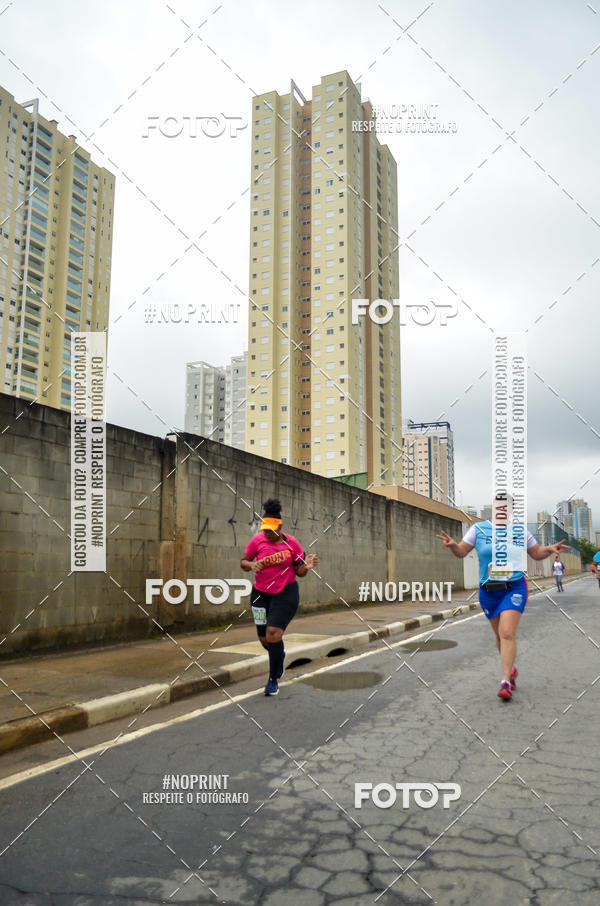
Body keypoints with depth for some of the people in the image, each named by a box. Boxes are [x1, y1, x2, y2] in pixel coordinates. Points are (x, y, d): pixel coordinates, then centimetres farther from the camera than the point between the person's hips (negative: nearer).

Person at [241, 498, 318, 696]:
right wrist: (251, 565, -19)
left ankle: (273, 680, 1)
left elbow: (299, 572, -1)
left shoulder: (292, 543, -8)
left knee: (273, 633, -16)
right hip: (261, 593, 3)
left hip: (286, 593, -3)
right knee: (264, 639, 9)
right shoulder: (257, 540, -6)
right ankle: (279, 655, 47)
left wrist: (306, 566, -23)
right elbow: (243, 561, 3)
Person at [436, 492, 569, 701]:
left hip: (514, 588, -2)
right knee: (500, 635, 14)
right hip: (488, 591, 2)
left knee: (507, 633, -17)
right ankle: (511, 668, 39)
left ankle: (506, 682, -13)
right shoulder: (478, 529, -2)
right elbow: (461, 552, -3)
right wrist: (452, 545, -25)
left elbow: (537, 553, 12)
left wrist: (550, 549, -8)